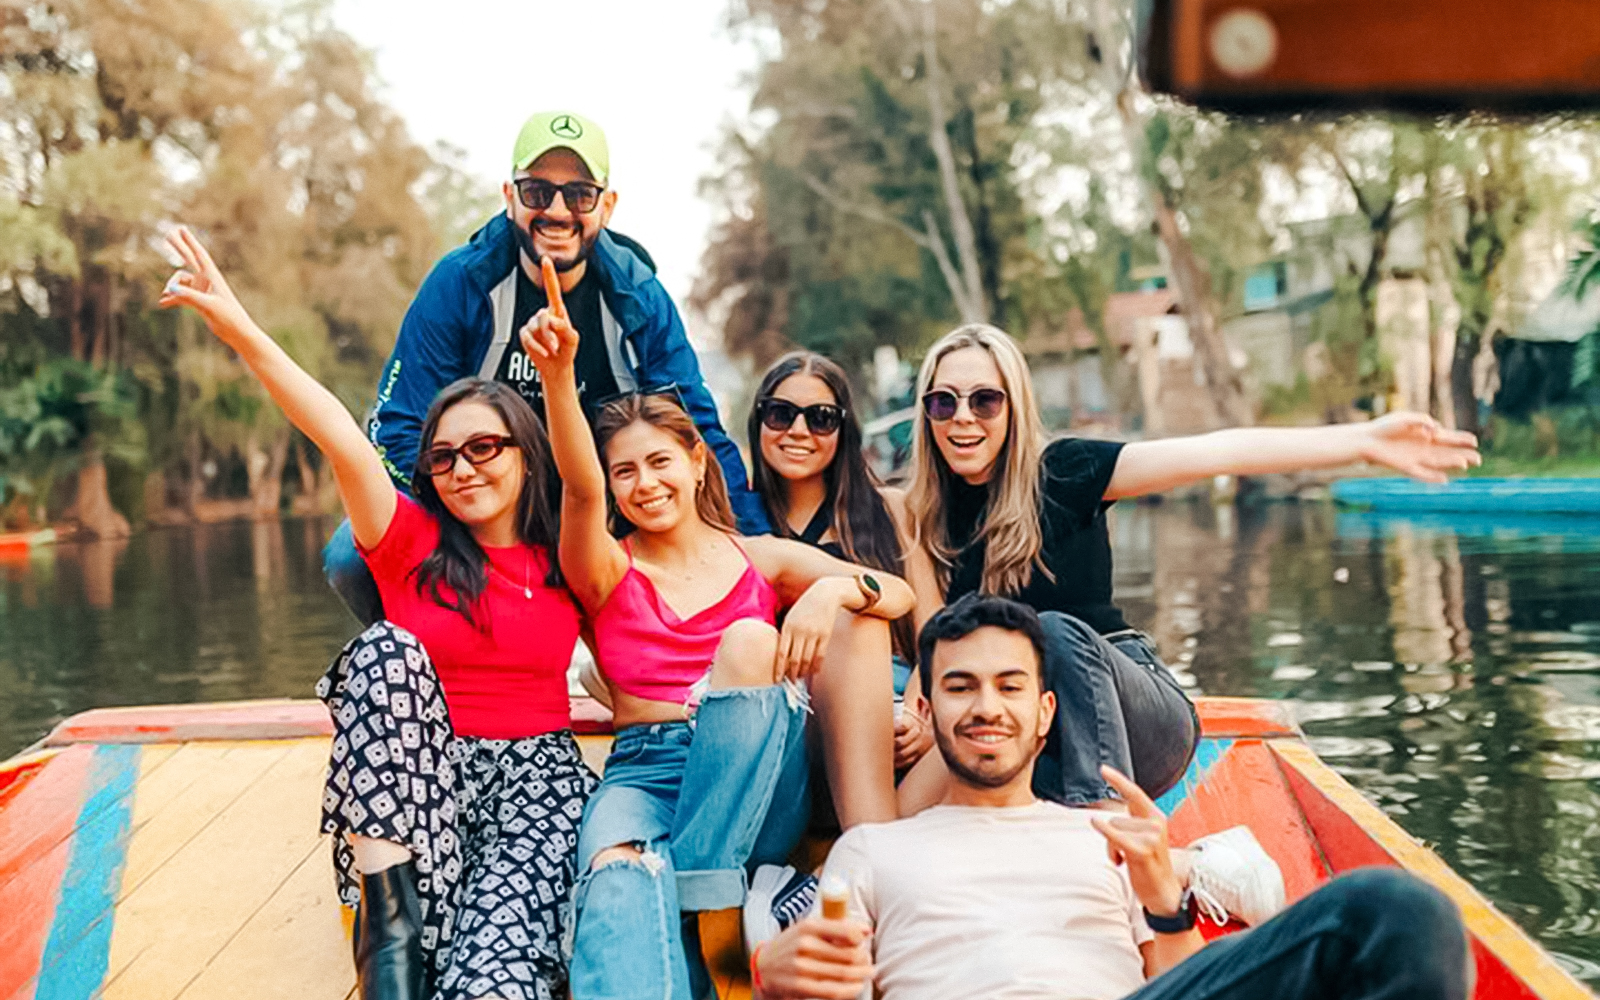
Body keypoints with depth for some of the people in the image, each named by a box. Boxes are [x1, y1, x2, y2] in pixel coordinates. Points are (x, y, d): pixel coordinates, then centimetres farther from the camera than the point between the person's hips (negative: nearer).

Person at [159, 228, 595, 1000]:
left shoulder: (564, 560, 12)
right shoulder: (412, 543, 6)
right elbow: (344, 442, -7)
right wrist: (242, 334, -24)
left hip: (536, 771, -2)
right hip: (412, 773, 3)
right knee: (387, 651, -31)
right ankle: (391, 920, -29)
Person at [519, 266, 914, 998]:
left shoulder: (763, 560, 14)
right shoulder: (610, 572, 11)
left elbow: (900, 593, 1)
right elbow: (579, 487, -11)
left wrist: (836, 588, -23)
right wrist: (558, 372, -30)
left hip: (757, 788, 1)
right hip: (644, 769, -1)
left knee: (751, 640, -28)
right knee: (619, 871, -37)